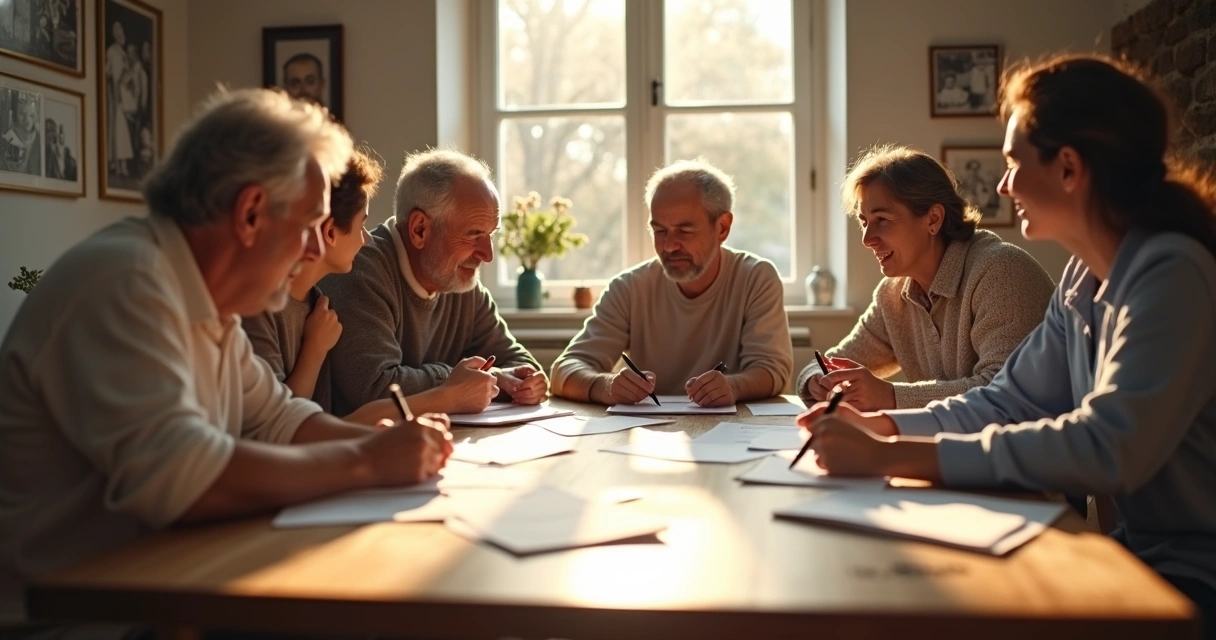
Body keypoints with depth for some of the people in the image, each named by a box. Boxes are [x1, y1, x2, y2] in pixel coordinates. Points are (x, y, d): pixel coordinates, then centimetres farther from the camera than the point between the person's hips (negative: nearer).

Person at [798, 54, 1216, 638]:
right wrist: (878, 425, -7)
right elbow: (1009, 402, 7)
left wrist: (890, 457, -31)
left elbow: (1109, 450, -32)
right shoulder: (1085, 277, 5)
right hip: (1138, 551, 7)